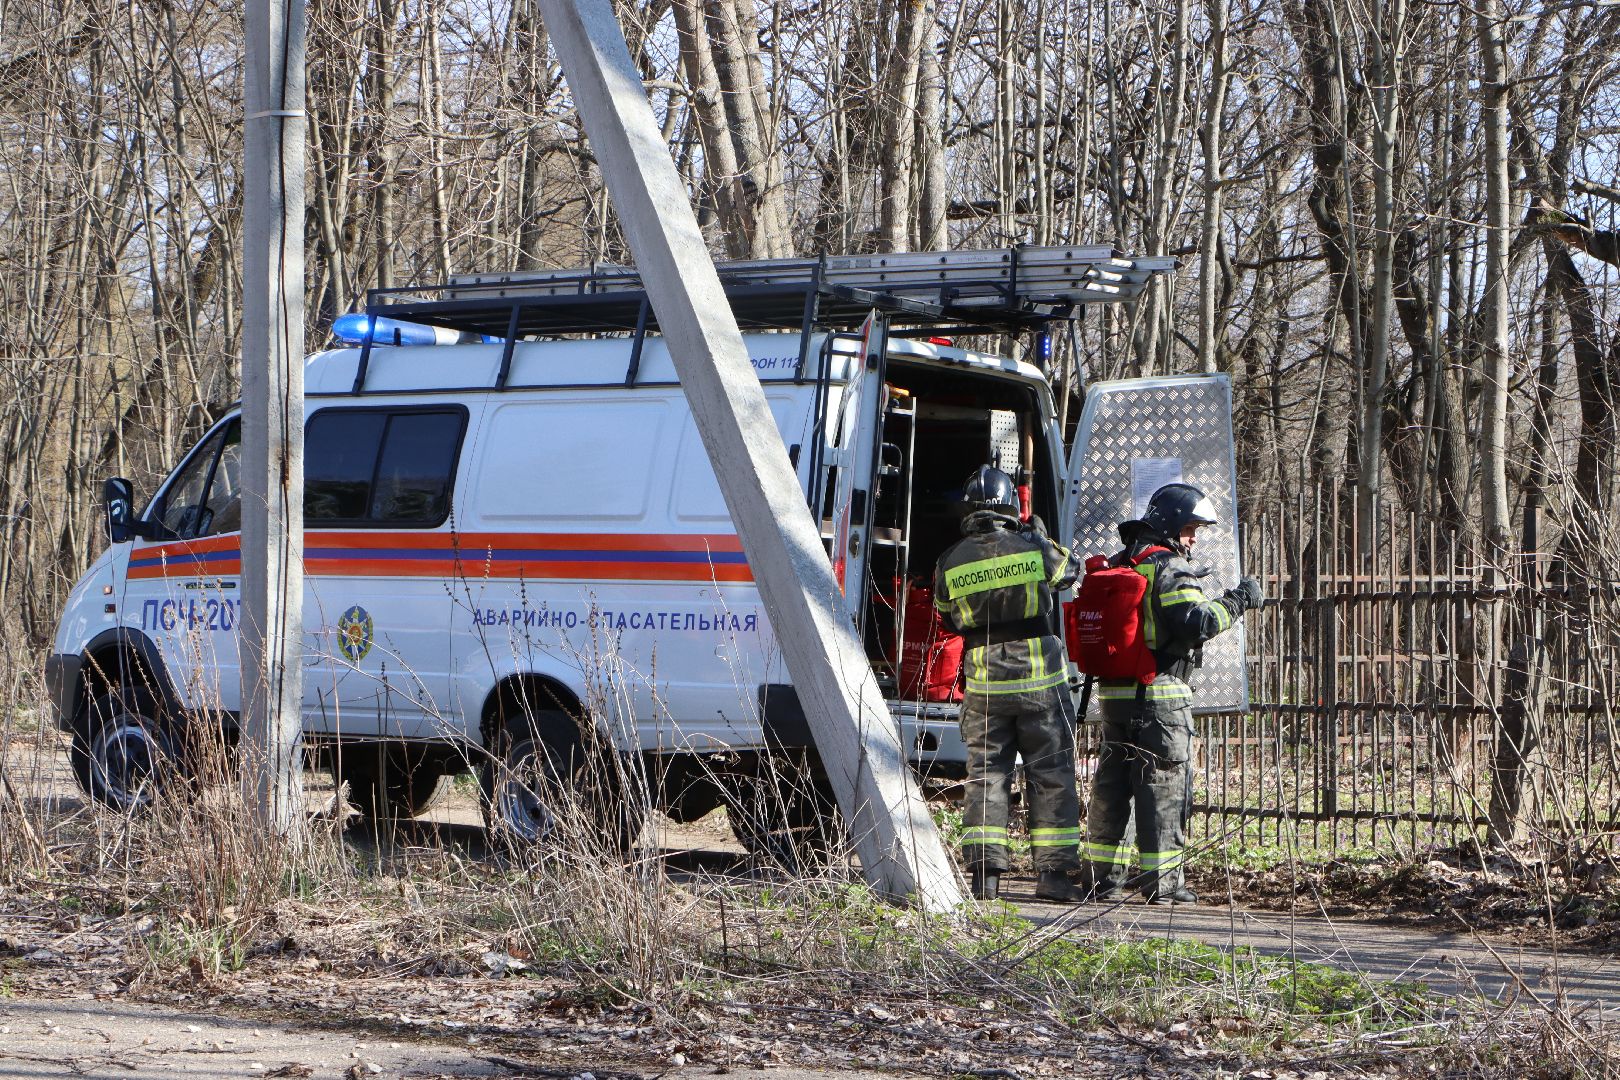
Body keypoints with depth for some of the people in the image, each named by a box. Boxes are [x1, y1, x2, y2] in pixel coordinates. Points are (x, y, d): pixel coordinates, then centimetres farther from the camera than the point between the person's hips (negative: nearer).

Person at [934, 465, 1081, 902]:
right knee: (1051, 775, 5)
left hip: (984, 684, 1)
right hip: (1040, 680, -1)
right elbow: (1067, 571, 15)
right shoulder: (1033, 548, -6)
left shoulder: (949, 563, -2)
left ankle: (984, 871, -1)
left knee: (985, 775, 7)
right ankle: (1053, 872, 3)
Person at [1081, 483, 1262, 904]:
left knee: (1111, 783, 13)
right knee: (1164, 788, -1)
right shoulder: (1170, 568, -11)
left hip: (1113, 692, 8)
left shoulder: (1115, 566, 15)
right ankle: (1161, 881, 0)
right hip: (1160, 695, -8)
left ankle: (1103, 875, 15)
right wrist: (1237, 601, -11)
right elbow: (1196, 624, -22)